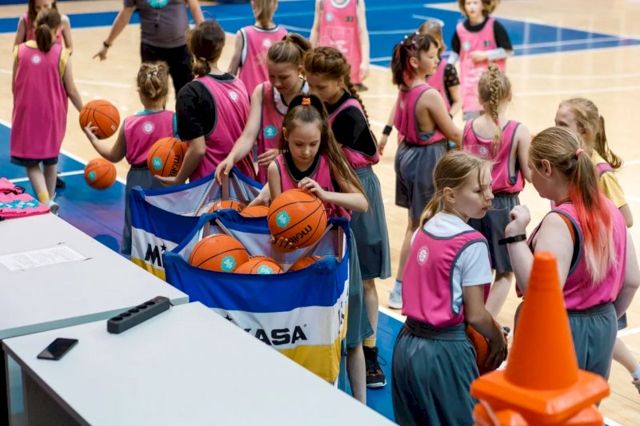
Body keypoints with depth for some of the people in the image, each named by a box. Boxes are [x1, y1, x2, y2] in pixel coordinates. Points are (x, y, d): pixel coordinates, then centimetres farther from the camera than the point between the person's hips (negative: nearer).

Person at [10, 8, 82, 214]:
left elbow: (14, 85, 3)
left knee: (30, 161, 7)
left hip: (26, 113, 0)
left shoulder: (20, 50, -5)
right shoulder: (61, 54, -9)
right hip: (52, 114, 0)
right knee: (51, 158, 20)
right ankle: (50, 200, 30)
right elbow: (71, 91, -5)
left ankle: (45, 201, -13)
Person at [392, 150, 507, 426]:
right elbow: (475, 315, -13)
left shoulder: (424, 229, 5)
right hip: (445, 351, -7)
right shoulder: (471, 243, -16)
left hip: (409, 345, 7)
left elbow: (427, 292, 8)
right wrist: (498, 339, 5)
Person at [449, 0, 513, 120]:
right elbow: (455, 53, 12)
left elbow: (508, 51, -7)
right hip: (470, 82, 2)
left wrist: (485, 55, -15)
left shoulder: (494, 26, -11)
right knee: (470, 119, -3)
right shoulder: (460, 29, -3)